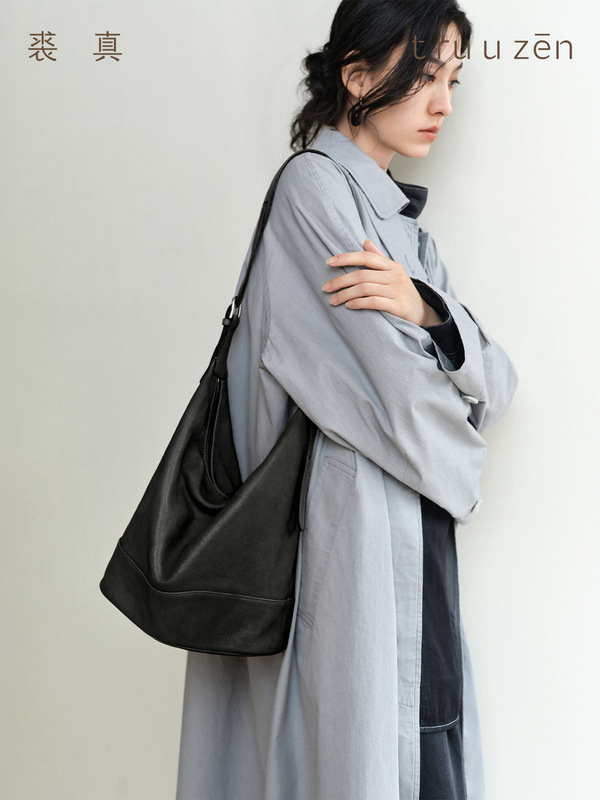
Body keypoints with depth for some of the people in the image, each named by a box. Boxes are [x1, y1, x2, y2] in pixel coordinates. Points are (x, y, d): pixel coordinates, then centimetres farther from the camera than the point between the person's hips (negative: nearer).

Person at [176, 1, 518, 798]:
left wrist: (427, 310, -13)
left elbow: (497, 386, 7)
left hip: (419, 547, 8)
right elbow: (396, 394, -16)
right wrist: (456, 461, 4)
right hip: (357, 534, -8)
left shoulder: (401, 218, 17)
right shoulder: (314, 185, -9)